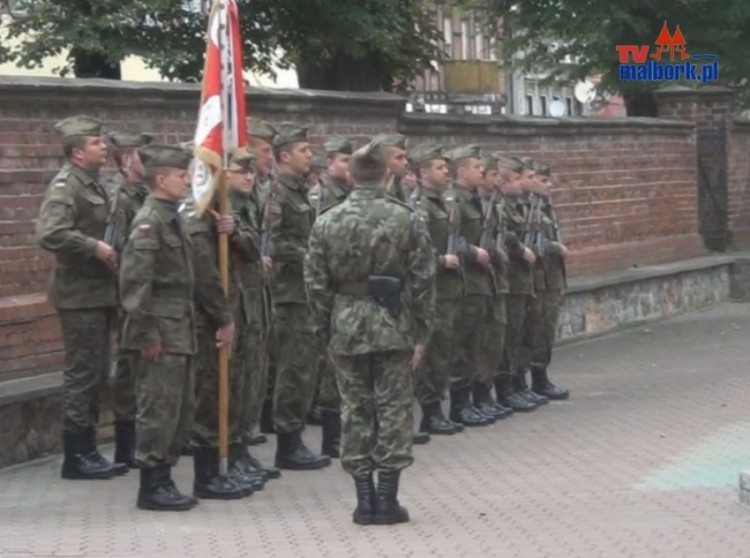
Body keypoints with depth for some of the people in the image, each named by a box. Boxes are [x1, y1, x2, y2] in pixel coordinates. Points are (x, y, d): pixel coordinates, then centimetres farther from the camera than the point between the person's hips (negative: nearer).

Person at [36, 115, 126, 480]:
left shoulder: (93, 184, 15)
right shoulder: (64, 186, -14)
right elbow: (49, 234, -27)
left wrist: (109, 251, 7)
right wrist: (96, 248, -23)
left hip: (99, 292, 9)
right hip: (80, 295, -9)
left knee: (96, 374, 13)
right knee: (82, 373, -5)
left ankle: (87, 450, 20)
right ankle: (76, 456, 2)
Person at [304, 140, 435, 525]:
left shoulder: (327, 223, -1)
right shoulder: (406, 220, -5)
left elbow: (316, 284, 0)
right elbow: (423, 281, -6)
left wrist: (327, 334, 8)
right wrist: (421, 334, 1)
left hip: (347, 330, 1)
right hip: (394, 328, -1)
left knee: (355, 410, 8)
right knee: (393, 410, 5)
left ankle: (364, 498, 9)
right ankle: (387, 497, 5)